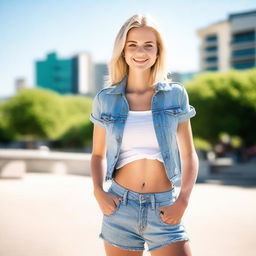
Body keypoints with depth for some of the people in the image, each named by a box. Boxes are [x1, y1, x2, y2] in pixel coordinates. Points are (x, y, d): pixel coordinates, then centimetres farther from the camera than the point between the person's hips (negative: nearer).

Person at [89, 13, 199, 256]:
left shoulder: (175, 95, 2)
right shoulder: (105, 99, 2)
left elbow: (189, 155, 5)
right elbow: (98, 154, 12)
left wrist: (183, 200, -8)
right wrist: (98, 191, -5)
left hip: (164, 210, 0)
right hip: (120, 207, 1)